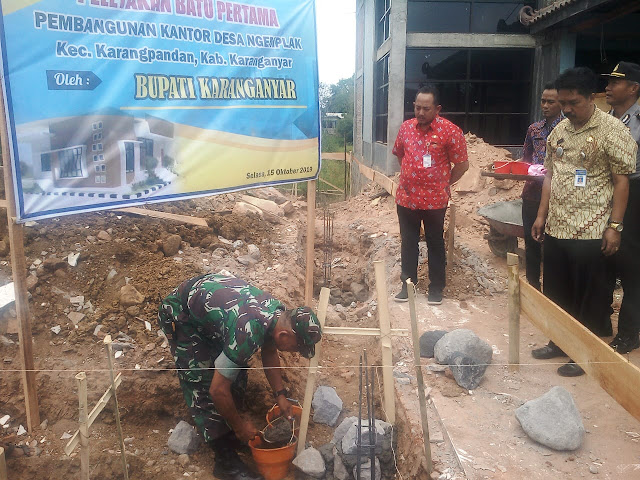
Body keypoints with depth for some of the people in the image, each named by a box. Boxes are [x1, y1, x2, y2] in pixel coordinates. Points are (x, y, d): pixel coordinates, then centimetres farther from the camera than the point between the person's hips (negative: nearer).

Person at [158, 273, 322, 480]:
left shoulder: (278, 312, -12)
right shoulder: (248, 335, -37)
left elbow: (269, 354, 8)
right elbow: (218, 390, -28)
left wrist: (280, 395, 4)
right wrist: (239, 425, -12)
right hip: (180, 315, -8)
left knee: (236, 373, 5)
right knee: (203, 387, -10)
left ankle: (227, 432, 24)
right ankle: (227, 463, 1)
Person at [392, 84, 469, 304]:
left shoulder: (450, 131, -11)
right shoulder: (406, 127, 3)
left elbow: (462, 164, -6)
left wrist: (443, 184, 0)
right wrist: (411, 177, 13)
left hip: (434, 201, -4)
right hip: (406, 198, 4)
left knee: (435, 244, 9)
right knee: (408, 243, 13)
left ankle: (436, 288, 22)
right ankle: (408, 284, 27)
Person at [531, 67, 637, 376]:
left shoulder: (612, 130, -9)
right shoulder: (559, 130, 9)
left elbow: (621, 180, -10)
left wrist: (614, 226, -13)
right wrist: (542, 215, 11)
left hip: (591, 233, -6)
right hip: (556, 229, 6)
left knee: (589, 298, 6)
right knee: (556, 293, 16)